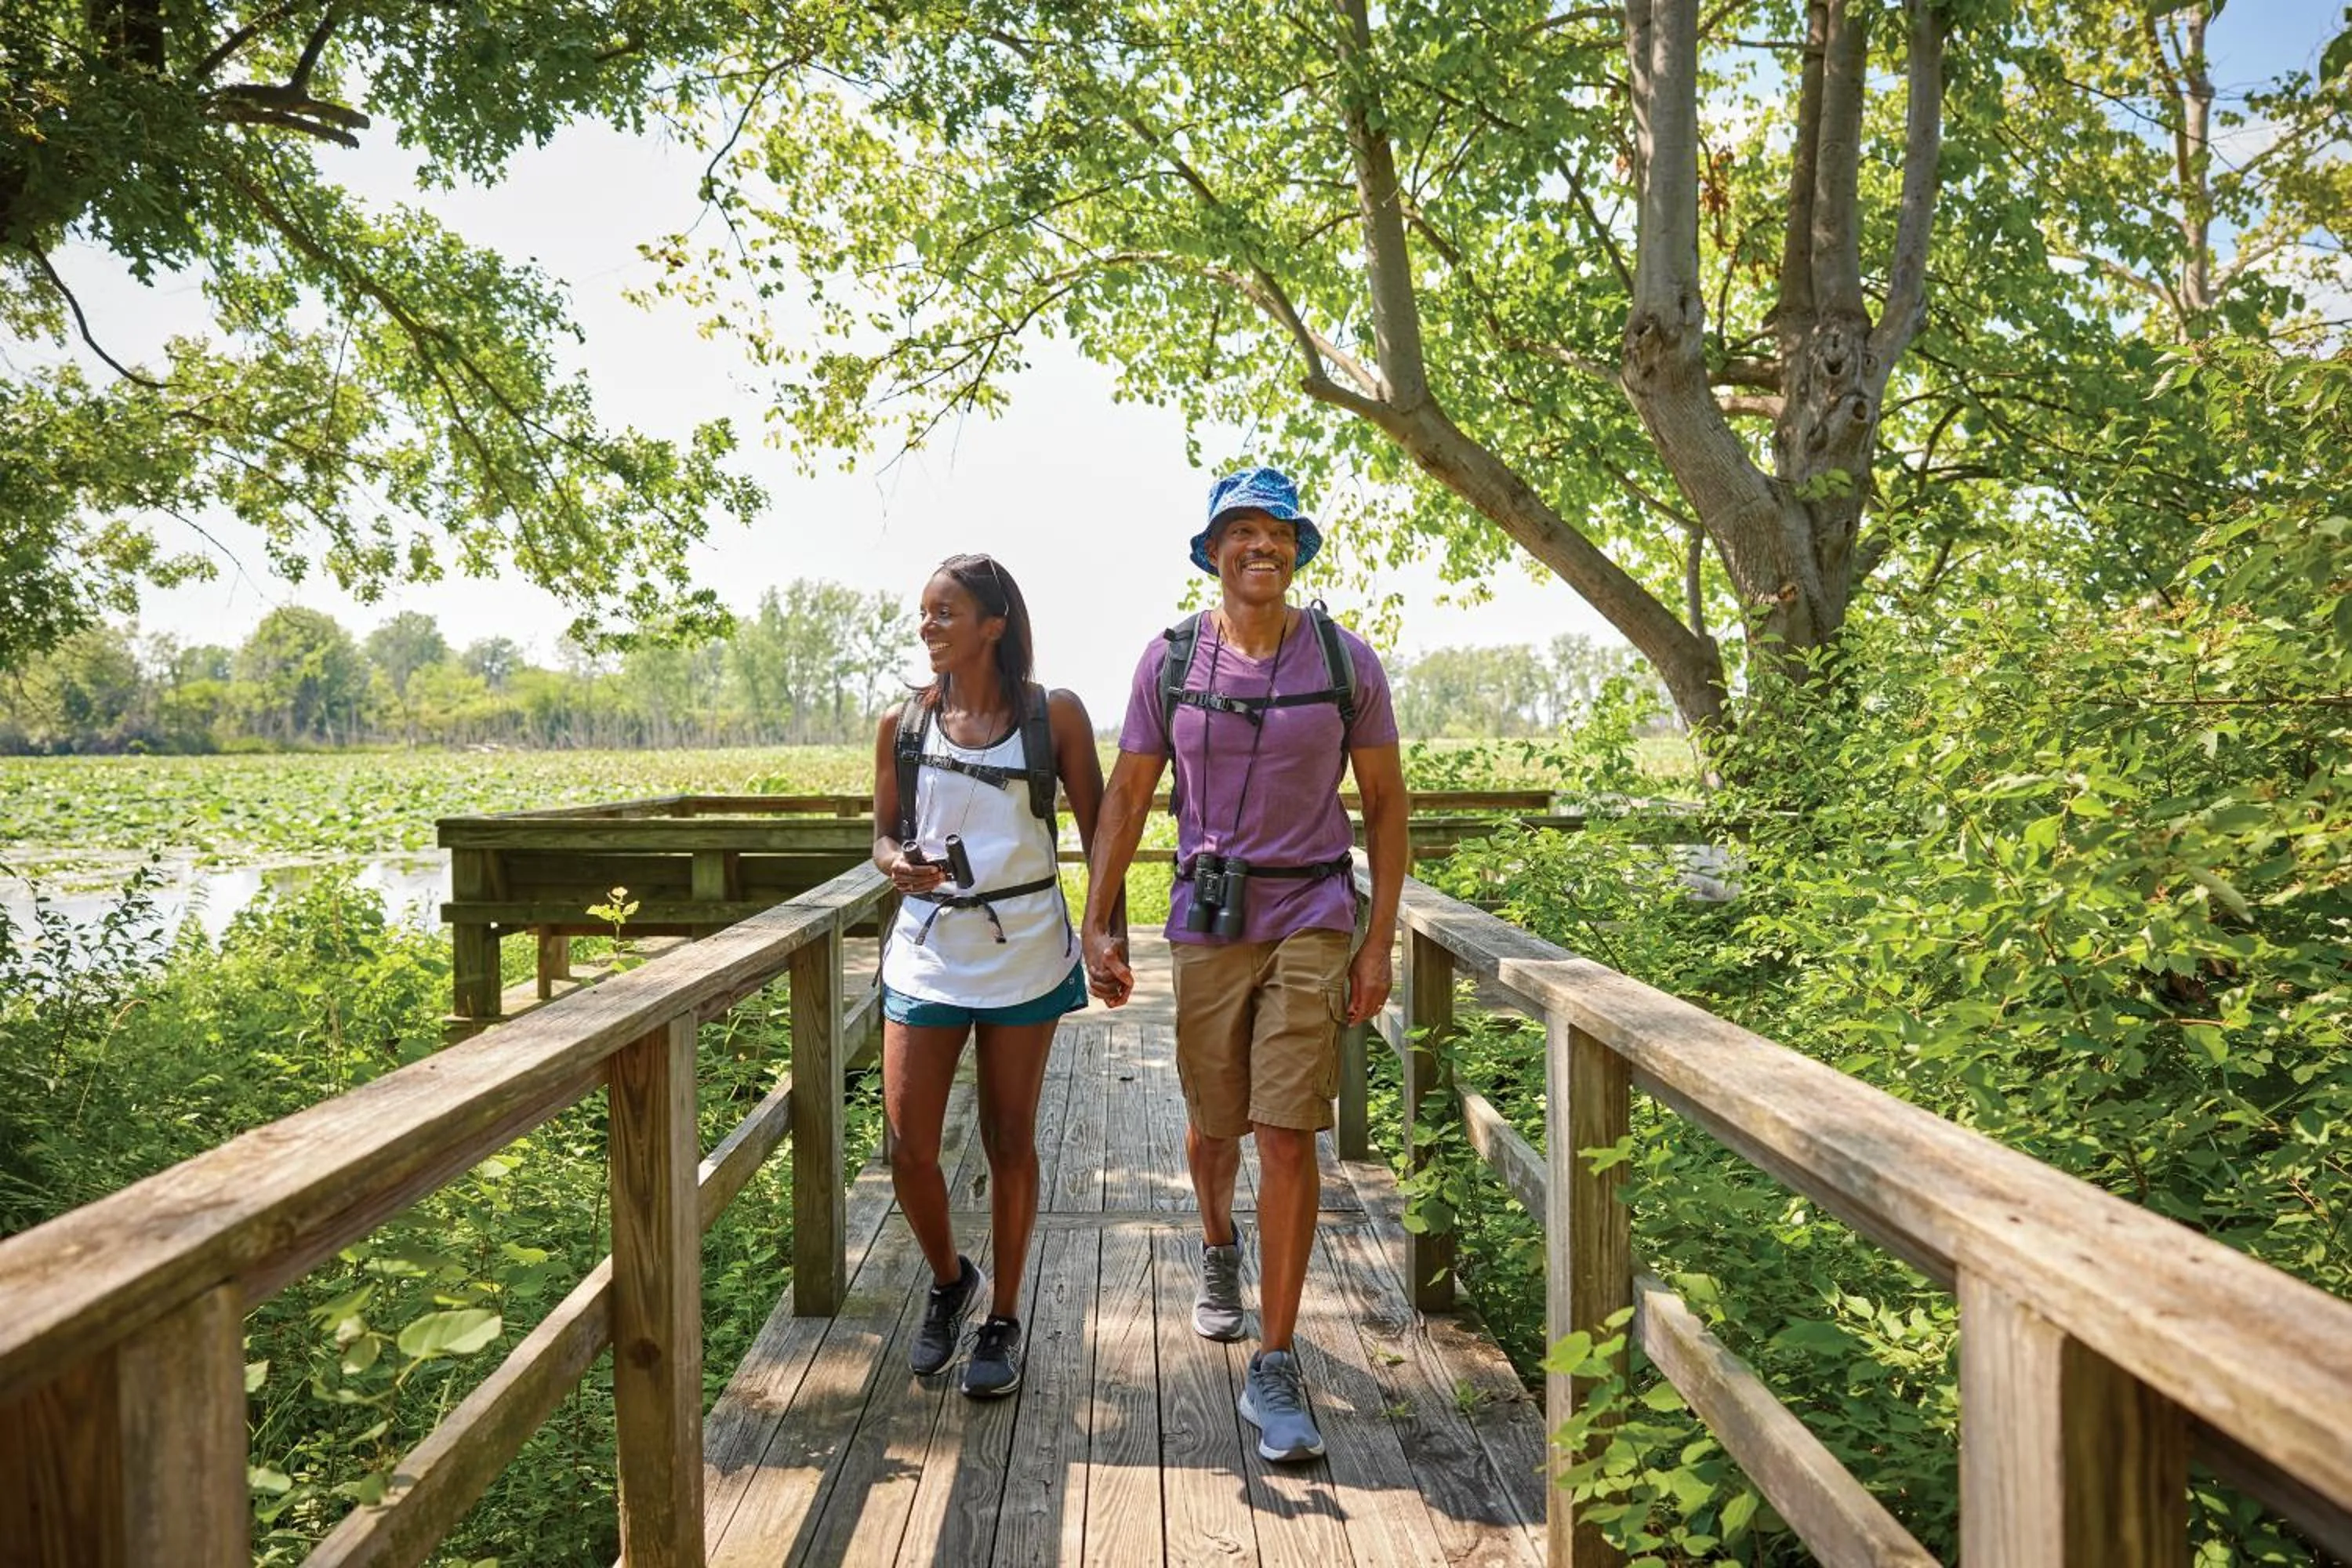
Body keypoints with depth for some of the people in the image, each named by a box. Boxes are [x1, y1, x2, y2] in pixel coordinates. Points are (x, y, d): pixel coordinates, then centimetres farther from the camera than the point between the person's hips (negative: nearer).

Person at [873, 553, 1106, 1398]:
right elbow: (885, 833, 12)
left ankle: (1003, 1319, 25)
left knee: (1009, 1139, 8)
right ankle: (949, 1280, 29)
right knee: (908, 1143, 0)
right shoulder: (903, 724, 4)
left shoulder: (1054, 715, -3)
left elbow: (1097, 830, 2)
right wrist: (896, 864, -11)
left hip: (1024, 950, -2)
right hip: (928, 947, 2)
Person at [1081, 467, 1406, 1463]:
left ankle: (1274, 1371, 1)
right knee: (1214, 1121, 14)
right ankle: (1217, 1248, 49)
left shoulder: (1345, 661, -2)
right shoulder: (1170, 660, 0)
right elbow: (1126, 799, 4)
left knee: (1288, 1135, -9)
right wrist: (1098, 925, -2)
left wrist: (1380, 941, -2)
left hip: (1312, 921, -1)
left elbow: (1385, 802, 3)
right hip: (1206, 922, 2)